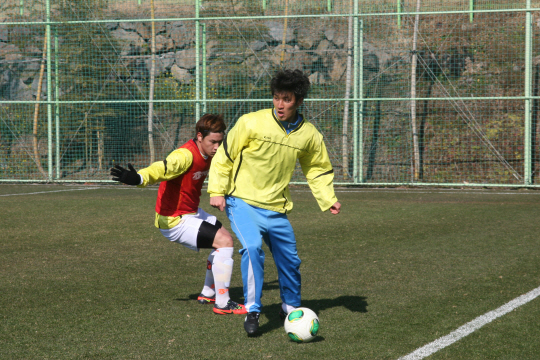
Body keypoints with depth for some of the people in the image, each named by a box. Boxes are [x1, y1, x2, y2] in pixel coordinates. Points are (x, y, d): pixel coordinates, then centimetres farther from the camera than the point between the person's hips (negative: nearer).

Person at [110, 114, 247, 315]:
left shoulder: (207, 155, 3)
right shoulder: (186, 155, -26)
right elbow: (161, 169, -45)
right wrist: (138, 178, -63)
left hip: (192, 213, 10)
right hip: (175, 221, -10)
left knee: (224, 236, 24)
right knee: (224, 242, -18)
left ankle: (208, 293, 38)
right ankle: (222, 303, -11)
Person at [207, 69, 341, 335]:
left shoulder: (309, 135, -1)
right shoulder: (251, 123, -12)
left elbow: (318, 170, 14)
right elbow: (224, 156, -3)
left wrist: (328, 200, 1)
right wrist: (217, 191, -10)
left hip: (276, 208, 4)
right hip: (242, 202, -4)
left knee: (290, 262, 12)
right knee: (252, 247, -28)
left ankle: (291, 308, 39)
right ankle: (252, 311, -17)